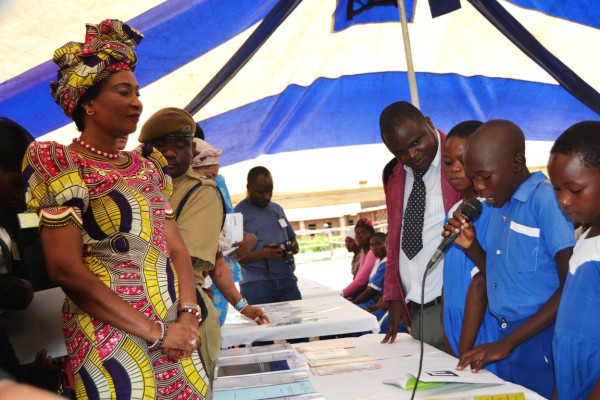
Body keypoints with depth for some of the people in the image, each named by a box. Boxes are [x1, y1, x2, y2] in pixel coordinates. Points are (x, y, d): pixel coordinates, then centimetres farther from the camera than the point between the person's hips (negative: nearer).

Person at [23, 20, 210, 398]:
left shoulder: (148, 166, 11)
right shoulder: (59, 163, -8)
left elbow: (176, 248, 8)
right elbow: (66, 269, -16)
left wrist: (188, 314, -9)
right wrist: (154, 332, -16)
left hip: (176, 332, 6)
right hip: (112, 339, -6)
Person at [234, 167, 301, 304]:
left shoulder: (277, 209, 16)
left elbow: (292, 237, 24)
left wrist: (294, 246, 0)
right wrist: (263, 253, -23)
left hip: (288, 281, 6)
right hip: (257, 285, -5)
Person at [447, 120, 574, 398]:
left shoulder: (549, 200, -15)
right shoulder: (497, 206, 9)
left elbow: (572, 288, -18)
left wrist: (507, 343, -19)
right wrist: (470, 246, 0)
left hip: (543, 341, -7)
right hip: (505, 340, 7)